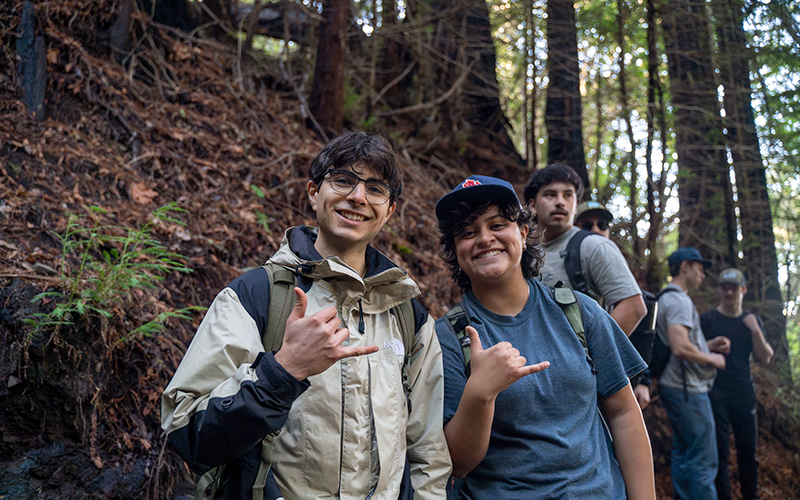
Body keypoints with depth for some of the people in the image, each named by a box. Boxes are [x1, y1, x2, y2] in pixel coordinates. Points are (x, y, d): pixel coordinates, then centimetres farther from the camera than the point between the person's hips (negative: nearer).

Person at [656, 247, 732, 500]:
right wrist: (712, 359, -12)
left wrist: (709, 345, 12)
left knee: (683, 455, 14)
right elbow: (680, 348, -28)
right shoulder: (679, 300, -16)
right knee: (703, 461, -6)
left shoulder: (667, 298, 17)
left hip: (676, 387, 11)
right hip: (688, 389, -11)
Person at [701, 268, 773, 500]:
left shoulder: (752, 321, 12)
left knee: (748, 451, 8)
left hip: (744, 394, 4)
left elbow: (764, 358, 6)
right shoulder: (706, 320, 1)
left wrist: (755, 330, -7)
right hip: (715, 394, -3)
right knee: (719, 452, -2)